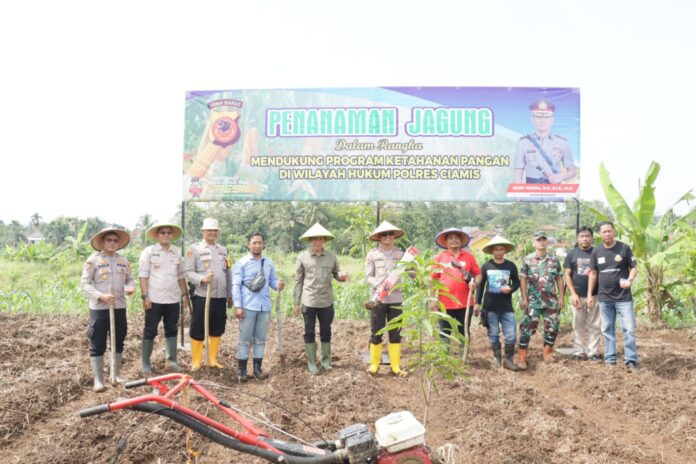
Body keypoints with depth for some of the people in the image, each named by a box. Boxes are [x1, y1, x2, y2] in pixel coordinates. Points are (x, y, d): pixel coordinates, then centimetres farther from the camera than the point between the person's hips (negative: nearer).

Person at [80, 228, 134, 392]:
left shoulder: (123, 260, 8)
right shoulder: (93, 260, -6)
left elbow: (130, 279, 14)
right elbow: (84, 283, -9)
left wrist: (130, 287, -10)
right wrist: (101, 296, -21)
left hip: (119, 307, 5)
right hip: (99, 308, -5)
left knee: (118, 342, 13)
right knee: (97, 344, 0)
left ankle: (116, 374, 27)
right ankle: (98, 379, 8)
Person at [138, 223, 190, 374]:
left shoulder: (177, 253, 10)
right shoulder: (149, 251, -3)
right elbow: (143, 275, -7)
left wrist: (184, 294, 11)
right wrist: (145, 296, -13)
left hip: (173, 299, 4)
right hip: (154, 299, -4)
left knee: (171, 330, 11)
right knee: (150, 331, 3)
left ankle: (172, 360, 20)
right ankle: (146, 363, 11)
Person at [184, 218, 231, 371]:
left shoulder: (223, 249, 15)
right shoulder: (195, 248, -1)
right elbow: (188, 271, -8)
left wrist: (230, 295, 17)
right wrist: (202, 279, -26)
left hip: (220, 297, 5)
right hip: (202, 296, -5)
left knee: (217, 329, 11)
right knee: (198, 330, 0)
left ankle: (213, 360, 22)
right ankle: (196, 361, 11)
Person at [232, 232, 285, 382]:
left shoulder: (269, 263, 10)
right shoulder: (241, 263, -2)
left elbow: (272, 280, 10)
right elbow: (236, 285, -5)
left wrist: (278, 285, -15)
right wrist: (237, 306, -12)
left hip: (264, 306, 4)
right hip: (248, 306, -4)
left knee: (260, 338, 11)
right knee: (245, 338, 2)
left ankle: (257, 368, 20)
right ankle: (242, 370, 9)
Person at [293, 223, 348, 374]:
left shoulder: (331, 257, 2)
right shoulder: (302, 257, -2)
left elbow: (336, 273, 10)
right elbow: (298, 281, 1)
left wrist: (342, 276, -15)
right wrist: (296, 302, 1)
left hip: (326, 302, 2)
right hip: (308, 302, -2)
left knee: (326, 332, 11)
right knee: (309, 332, 6)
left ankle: (326, 360, 25)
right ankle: (311, 363, 17)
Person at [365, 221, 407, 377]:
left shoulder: (400, 254, 3)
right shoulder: (372, 254, -1)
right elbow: (368, 277, -1)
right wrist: (380, 285, -17)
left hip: (396, 298, 2)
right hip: (378, 298, -2)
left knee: (395, 333, 8)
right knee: (376, 333, 3)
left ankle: (395, 366, 16)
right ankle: (374, 364, 16)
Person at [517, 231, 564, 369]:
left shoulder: (554, 259, 8)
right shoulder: (528, 259, 0)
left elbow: (559, 279, 10)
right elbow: (523, 279, -1)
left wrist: (562, 297, 5)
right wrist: (524, 298, -7)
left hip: (551, 301, 3)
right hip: (533, 301, -3)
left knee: (552, 327, 7)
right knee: (527, 327, -7)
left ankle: (547, 352, 25)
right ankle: (522, 356, -3)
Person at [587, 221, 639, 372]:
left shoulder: (624, 248, -3)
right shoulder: (596, 251, 4)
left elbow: (634, 268, 1)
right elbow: (593, 273, 10)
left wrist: (630, 280, -20)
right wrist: (590, 294, 7)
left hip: (624, 297, -3)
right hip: (604, 298, 3)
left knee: (629, 329, -5)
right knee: (607, 330, 9)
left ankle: (631, 360, 3)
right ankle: (610, 359, 17)